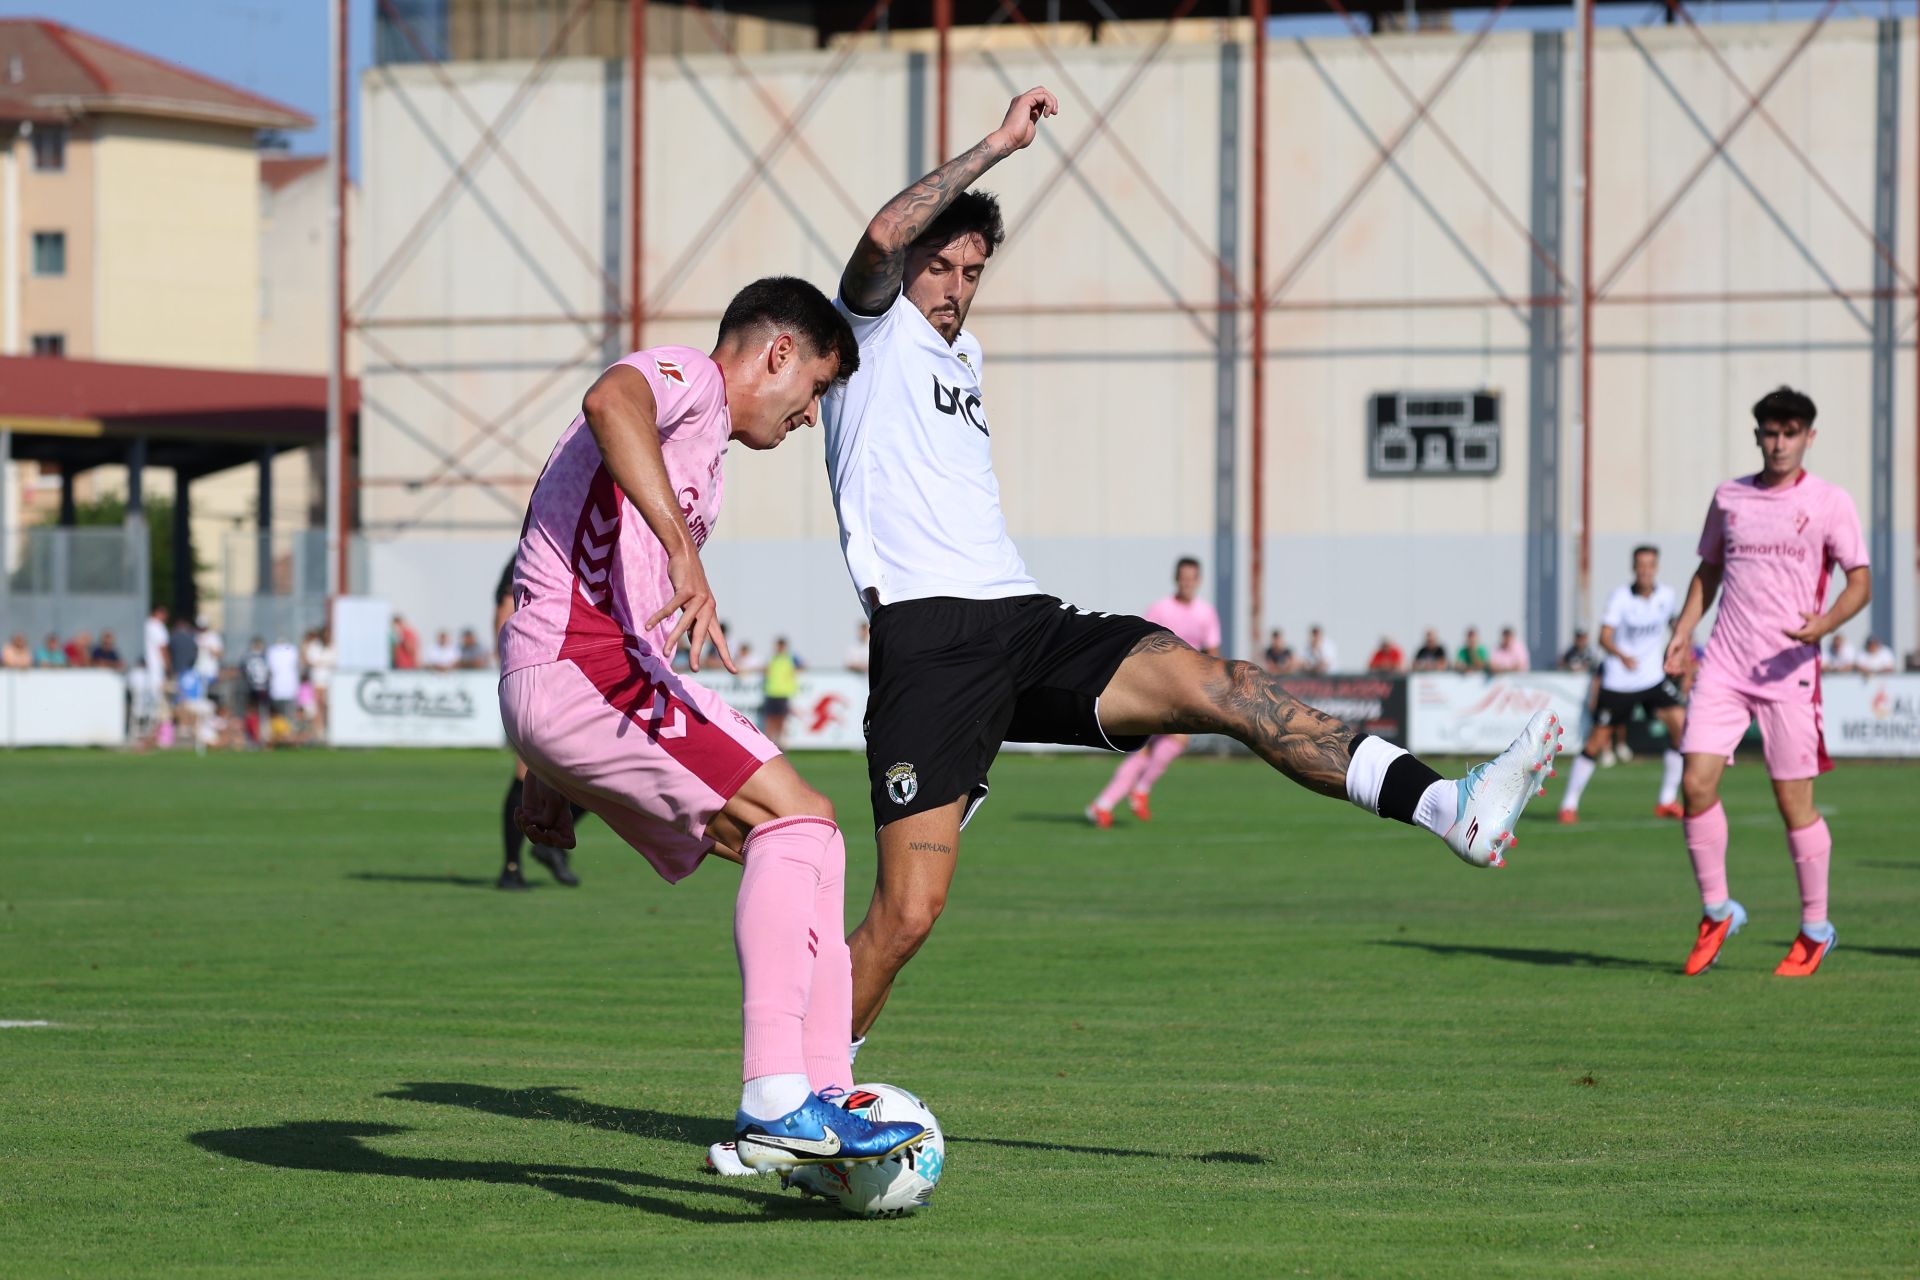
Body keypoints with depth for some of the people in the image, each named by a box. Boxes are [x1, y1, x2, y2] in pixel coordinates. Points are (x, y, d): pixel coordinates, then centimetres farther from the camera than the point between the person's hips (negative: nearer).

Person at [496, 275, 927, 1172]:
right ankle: (775, 1101, -26)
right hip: (581, 668, -10)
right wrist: (685, 553, -37)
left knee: (805, 842, 9)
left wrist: (551, 779, 31)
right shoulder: (686, 377, -1)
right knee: (798, 818, -18)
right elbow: (611, 401, -27)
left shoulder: (701, 460, 30)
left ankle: (820, 1098, 1)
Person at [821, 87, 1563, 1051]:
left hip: (1027, 624, 7)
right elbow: (884, 238, -17)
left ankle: (1447, 808, -34)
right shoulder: (875, 330, 5)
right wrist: (999, 145, -14)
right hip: (927, 638, -6)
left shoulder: (961, 354, 28)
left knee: (1211, 684, -19)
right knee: (907, 911, -14)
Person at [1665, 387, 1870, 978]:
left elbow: (1860, 581, -2)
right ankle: (1716, 912, 8)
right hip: (1724, 664, 3)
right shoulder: (1728, 497, 10)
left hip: (1789, 669, -3)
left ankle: (1815, 929, 14)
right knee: (1697, 782, -8)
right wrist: (1683, 632, 10)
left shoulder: (1830, 502, -1)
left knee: (1794, 801, -1)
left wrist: (1824, 624, -20)